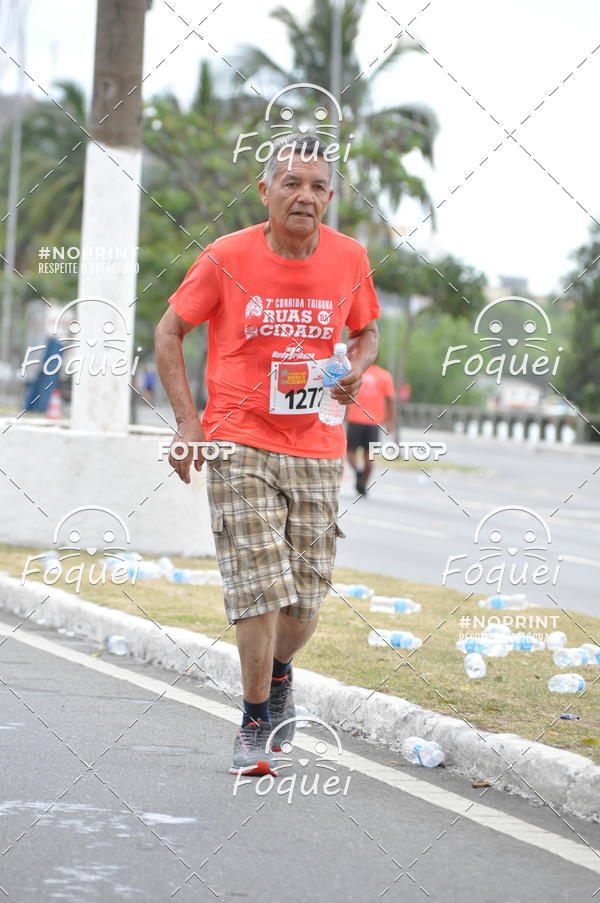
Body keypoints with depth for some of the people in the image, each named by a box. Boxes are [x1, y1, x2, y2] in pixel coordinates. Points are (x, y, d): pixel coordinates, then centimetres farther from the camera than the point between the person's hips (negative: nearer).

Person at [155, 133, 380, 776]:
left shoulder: (349, 258, 1)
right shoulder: (226, 258, -7)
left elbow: (366, 333, 18)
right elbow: (170, 332, 3)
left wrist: (355, 372, -5)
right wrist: (187, 420, -6)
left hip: (316, 450, 3)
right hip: (239, 443, -3)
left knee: (306, 594, 6)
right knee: (259, 587, -11)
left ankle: (279, 672, 38)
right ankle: (255, 723, 4)